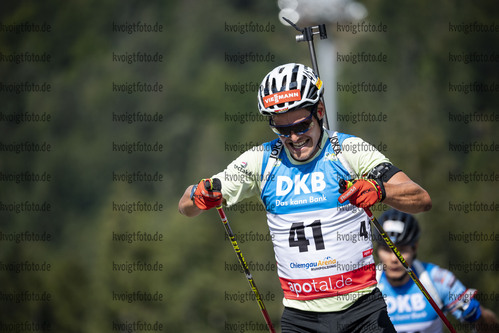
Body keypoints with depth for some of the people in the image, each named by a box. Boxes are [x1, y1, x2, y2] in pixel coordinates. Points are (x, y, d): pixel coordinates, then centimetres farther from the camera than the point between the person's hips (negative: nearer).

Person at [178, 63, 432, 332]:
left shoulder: (350, 150, -4)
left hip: (362, 310, -2)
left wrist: (380, 190, -32)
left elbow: (422, 200, -12)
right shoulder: (261, 161, 3)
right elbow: (186, 207, 6)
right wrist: (199, 196, -18)